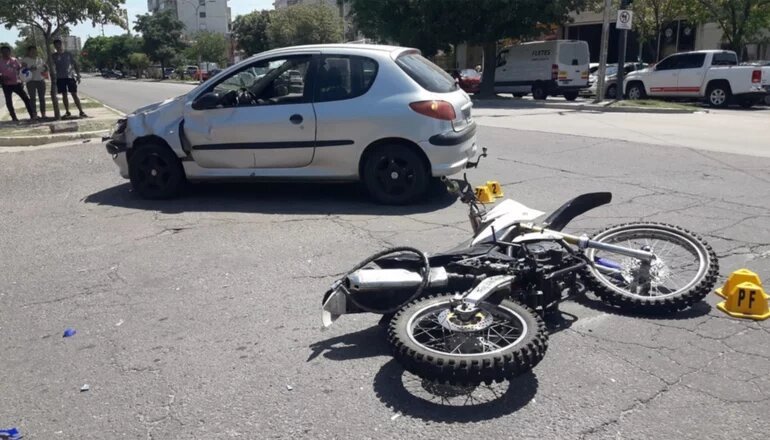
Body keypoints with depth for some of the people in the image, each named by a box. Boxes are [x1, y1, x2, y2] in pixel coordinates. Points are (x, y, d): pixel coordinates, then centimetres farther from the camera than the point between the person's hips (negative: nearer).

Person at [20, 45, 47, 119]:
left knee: (42, 97, 4)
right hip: (31, 81, -4)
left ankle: (43, 114, 8)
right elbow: (23, 69, -7)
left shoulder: (39, 59, 14)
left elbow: (46, 67, 19)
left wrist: (43, 71, -2)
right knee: (32, 98, -5)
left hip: (41, 80, 4)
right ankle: (34, 114, -5)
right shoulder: (25, 59, 1)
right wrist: (30, 69, -25)